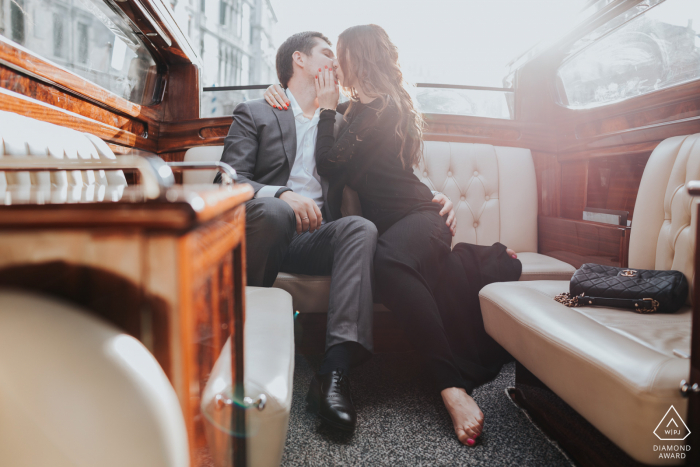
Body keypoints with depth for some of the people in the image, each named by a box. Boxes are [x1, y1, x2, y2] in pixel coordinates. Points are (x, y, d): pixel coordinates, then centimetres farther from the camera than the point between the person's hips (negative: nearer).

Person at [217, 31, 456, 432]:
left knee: (362, 227, -29)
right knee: (274, 210, -36)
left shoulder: (340, 123, 26)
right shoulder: (253, 114, 13)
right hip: (264, 227, -2)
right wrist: (281, 194, -22)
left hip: (314, 238, 3)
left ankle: (336, 369, -40)